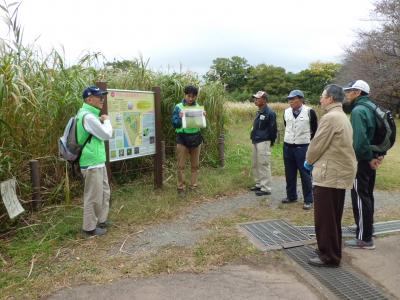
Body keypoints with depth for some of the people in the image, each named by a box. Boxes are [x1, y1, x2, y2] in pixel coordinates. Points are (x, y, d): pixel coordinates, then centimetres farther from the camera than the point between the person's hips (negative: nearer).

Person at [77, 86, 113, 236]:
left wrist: (102, 121, 6)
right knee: (93, 196, 0)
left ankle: (101, 220, 33)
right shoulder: (88, 117, -21)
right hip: (92, 164, -11)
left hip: (98, 162, 11)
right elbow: (107, 135, -16)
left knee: (104, 192, 20)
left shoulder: (88, 114, 12)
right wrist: (107, 120, -1)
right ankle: (90, 227, 13)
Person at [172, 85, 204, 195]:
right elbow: (174, 124, -5)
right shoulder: (178, 107, -3)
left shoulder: (198, 106, 6)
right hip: (182, 138, -3)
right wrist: (180, 118, -22)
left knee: (195, 165, 9)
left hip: (195, 137, 3)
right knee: (181, 165, 1)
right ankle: (181, 187, 11)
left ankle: (193, 186, 21)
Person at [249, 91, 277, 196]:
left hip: (263, 143, -10)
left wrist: (271, 142, -8)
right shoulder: (259, 112, 14)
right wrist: (253, 138, 15)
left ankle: (266, 188, 1)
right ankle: (259, 184, 28)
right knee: (256, 164, 15)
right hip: (255, 142, 10)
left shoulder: (269, 113, -14)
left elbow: (273, 129, -14)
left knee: (264, 165, -6)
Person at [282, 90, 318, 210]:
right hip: (287, 147, 5)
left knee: (305, 174, 2)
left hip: (302, 147, -5)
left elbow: (315, 129, 1)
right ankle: (291, 196, 27)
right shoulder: (286, 112, 4)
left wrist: (308, 140, 5)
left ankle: (308, 200, 11)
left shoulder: (309, 112, -10)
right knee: (289, 174, 13)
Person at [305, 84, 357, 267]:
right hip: (341, 173, 10)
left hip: (329, 174, -10)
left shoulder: (330, 117, -16)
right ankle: (333, 251, 31)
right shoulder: (342, 117, 16)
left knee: (324, 218, 0)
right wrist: (315, 161, 14)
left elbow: (318, 144, -14)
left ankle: (328, 257, 9)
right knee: (333, 218, 19)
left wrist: (309, 161, 4)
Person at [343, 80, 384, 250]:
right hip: (370, 159, 10)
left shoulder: (358, 110, -18)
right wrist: (380, 154, 8)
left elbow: (359, 139, -29)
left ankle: (365, 239, 3)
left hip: (362, 161, -9)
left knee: (360, 198, -3)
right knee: (367, 195, 20)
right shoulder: (370, 108, 12)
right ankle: (367, 227, 36)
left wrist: (369, 157, -18)